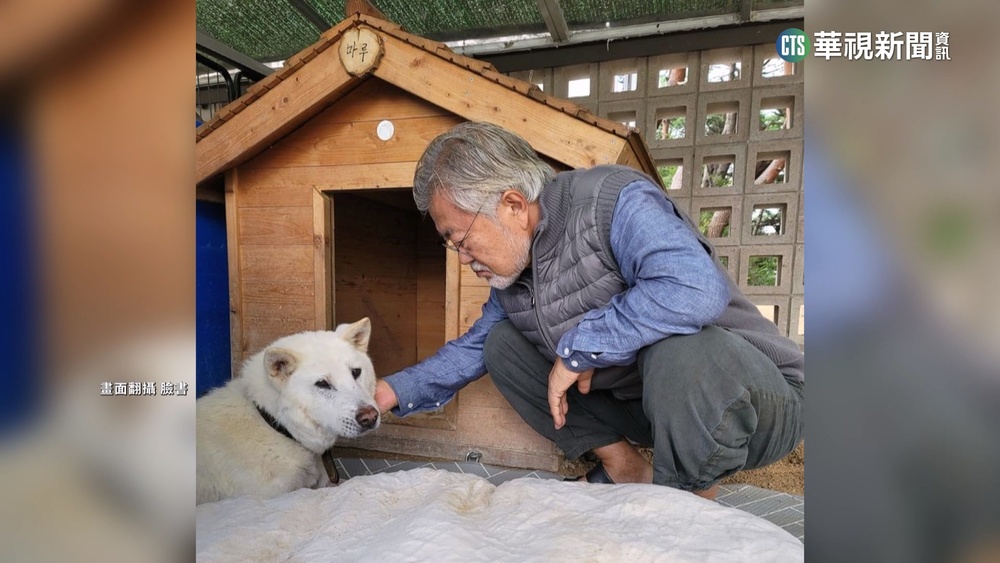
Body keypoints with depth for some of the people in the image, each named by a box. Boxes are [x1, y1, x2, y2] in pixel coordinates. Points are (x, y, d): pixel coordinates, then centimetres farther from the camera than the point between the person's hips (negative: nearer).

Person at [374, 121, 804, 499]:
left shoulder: (613, 201, -22)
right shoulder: (510, 273, 3)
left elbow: (695, 288, -39)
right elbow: (473, 347, 15)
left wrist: (576, 349, -29)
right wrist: (394, 392, 5)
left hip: (752, 397, -6)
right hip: (641, 403, 7)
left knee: (680, 351, -41)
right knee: (501, 344, 1)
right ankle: (626, 471, 4)